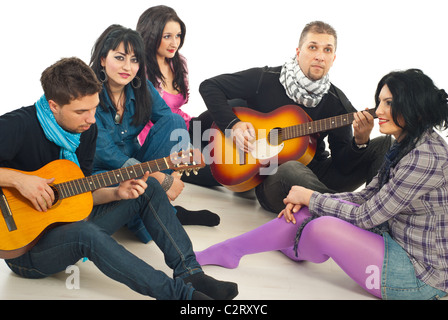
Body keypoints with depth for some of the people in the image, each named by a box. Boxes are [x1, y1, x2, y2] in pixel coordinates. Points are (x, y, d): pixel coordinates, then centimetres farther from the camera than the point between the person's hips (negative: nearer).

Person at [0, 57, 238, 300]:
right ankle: (179, 293, -33)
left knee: (149, 189, -2)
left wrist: (116, 193, -11)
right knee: (86, 234, -40)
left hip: (68, 221, 7)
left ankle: (190, 274, -10)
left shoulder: (86, 129, 1)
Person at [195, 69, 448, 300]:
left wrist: (310, 197, -9)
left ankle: (295, 251, 16)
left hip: (423, 274, -9)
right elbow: (367, 197, 10)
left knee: (324, 227, -21)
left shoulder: (425, 157, -25)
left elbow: (365, 217, -22)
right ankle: (227, 252, 11)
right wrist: (305, 201, -1)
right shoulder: (405, 146, 7)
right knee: (309, 212, -3)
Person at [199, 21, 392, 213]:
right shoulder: (264, 80, -6)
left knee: (384, 146, -12)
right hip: (269, 179, -3)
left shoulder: (338, 103, 0)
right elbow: (209, 86, -2)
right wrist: (233, 125, -15)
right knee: (291, 170, -42)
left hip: (315, 175, 4)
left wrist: (360, 141, -25)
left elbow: (342, 165, -3)